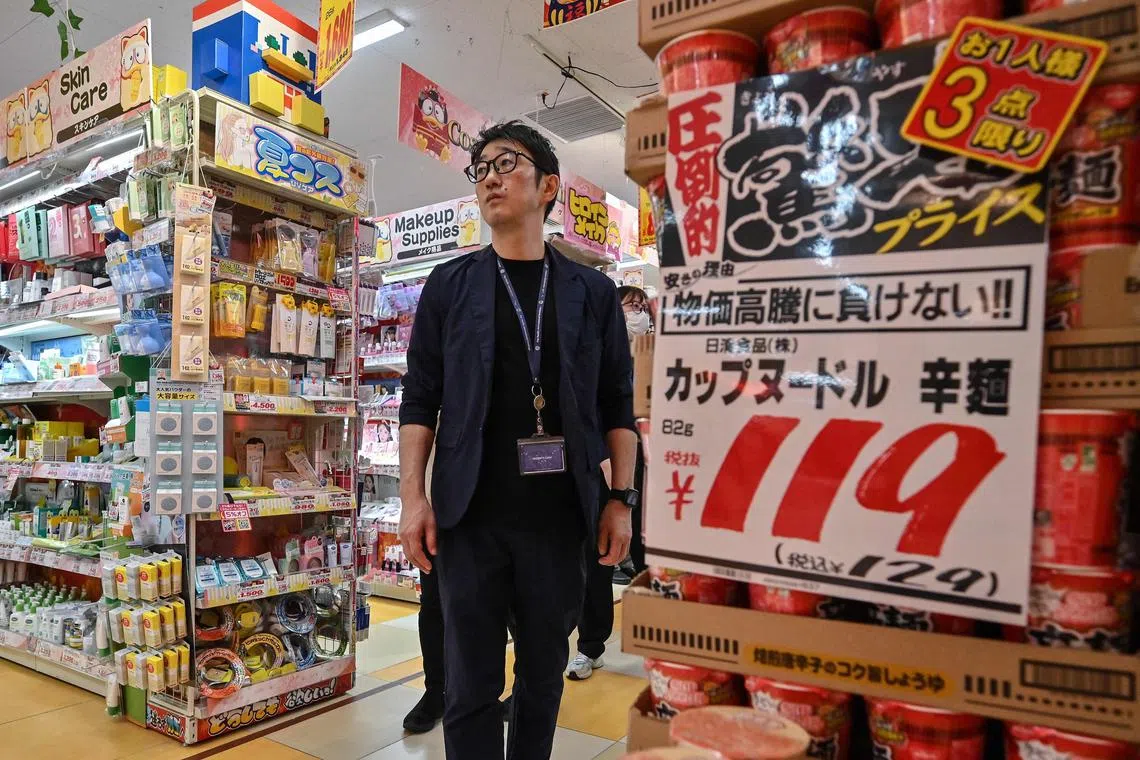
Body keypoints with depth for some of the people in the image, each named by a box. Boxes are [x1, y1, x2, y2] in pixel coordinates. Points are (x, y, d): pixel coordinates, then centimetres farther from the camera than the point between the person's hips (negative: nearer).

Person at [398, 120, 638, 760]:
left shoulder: (593, 292, 7)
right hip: (470, 517, 0)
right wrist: (414, 497, -6)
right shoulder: (450, 286, 6)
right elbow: (420, 401, 3)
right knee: (471, 684, 9)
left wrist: (621, 500, 0)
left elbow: (618, 406, 6)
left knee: (545, 676, 15)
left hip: (559, 517, 1)